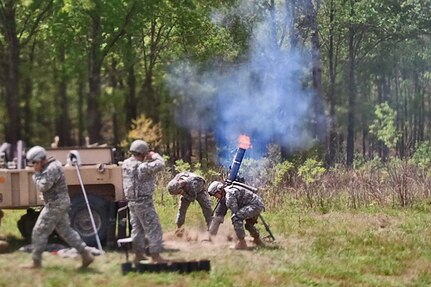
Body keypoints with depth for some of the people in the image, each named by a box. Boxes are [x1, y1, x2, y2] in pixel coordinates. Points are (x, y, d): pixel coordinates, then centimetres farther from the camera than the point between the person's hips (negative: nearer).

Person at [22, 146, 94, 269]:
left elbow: (42, 187, -24)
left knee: (39, 232, -3)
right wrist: (38, 172, 5)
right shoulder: (53, 164, 13)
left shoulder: (51, 169, -20)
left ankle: (36, 262, 4)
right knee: (66, 231, 13)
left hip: (55, 205, -11)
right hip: (61, 203, 11)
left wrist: (36, 173, -14)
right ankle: (86, 254, 11)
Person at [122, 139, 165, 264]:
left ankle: (138, 254, 24)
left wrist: (147, 160, 12)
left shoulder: (126, 164, 3)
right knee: (153, 228, -1)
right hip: (144, 202, -8)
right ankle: (155, 256, 0)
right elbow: (160, 164, -27)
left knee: (137, 228, 18)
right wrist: (155, 155, -9)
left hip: (131, 201, 8)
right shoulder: (142, 167, -22)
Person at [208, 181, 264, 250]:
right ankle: (258, 241, 50)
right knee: (249, 224, 31)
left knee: (236, 218, -23)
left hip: (255, 204, -11)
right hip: (259, 203, 11)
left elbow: (235, 212, -18)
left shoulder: (229, 194, -15)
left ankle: (242, 243, -20)